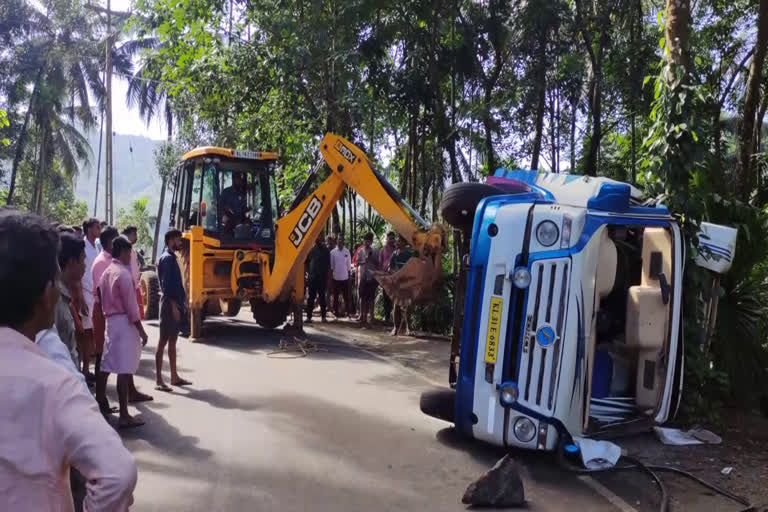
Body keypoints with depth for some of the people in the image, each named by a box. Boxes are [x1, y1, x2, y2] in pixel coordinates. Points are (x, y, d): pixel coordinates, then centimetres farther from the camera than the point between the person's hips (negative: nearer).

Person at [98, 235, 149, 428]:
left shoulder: (106, 272, 13)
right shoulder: (123, 273, -14)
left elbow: (103, 300, 17)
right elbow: (131, 306, -17)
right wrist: (141, 330, -14)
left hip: (110, 320, 9)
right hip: (124, 322, -9)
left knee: (107, 365, 16)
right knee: (124, 370, -7)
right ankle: (124, 416, -5)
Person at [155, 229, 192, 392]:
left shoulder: (171, 258, 16)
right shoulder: (167, 258, -13)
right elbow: (166, 285, -19)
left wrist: (180, 303, 18)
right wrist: (173, 305, -22)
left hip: (175, 303, 10)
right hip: (169, 304, -10)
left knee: (172, 341, 12)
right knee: (163, 341, -6)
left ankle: (174, 376, 19)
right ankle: (158, 379, -3)